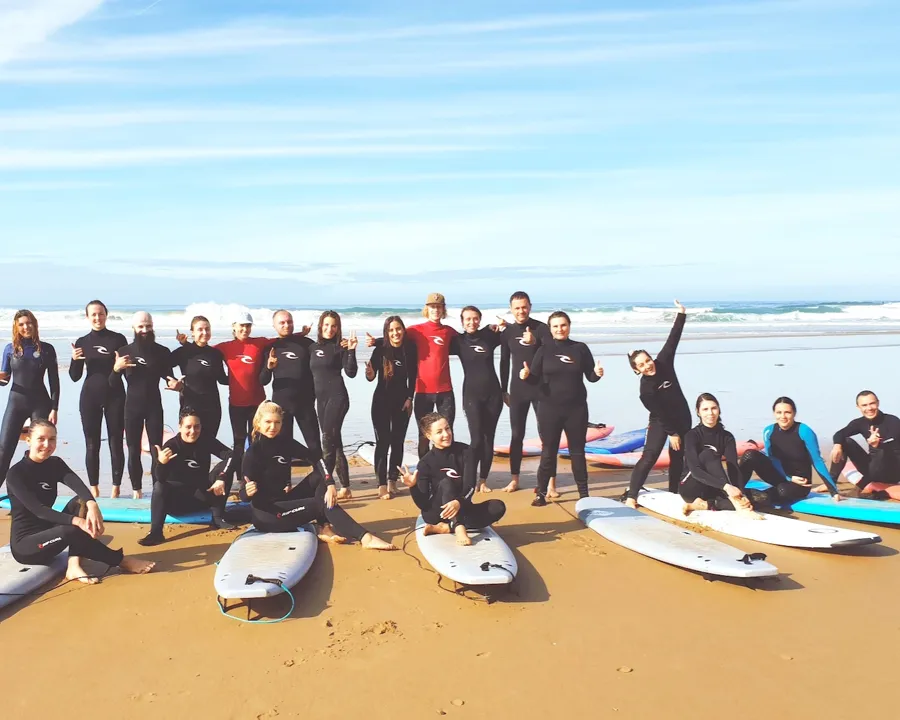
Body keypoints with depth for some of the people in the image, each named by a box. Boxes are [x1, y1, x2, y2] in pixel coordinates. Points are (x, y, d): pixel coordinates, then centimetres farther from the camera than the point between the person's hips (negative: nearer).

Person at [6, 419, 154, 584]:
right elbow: (37, 509, -27)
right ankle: (121, 560, -17)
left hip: (49, 533, 7)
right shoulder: (16, 473, -15)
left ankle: (74, 565, -26)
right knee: (70, 531, -33)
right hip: (24, 543, -6)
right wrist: (77, 521, -39)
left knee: (80, 502, -17)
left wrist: (92, 505, -41)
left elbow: (77, 484, -18)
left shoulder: (55, 464, 2)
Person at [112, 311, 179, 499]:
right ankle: (136, 490, 14)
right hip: (132, 406, 1)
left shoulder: (162, 351, 0)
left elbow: (168, 376, 8)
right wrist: (116, 368, -18)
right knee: (133, 450, 4)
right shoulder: (124, 351, 1)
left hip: (154, 405, 0)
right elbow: (113, 384, 1)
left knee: (157, 449, -2)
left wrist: (175, 384, -15)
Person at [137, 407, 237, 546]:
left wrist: (221, 478, -33)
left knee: (224, 466, -19)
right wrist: (161, 463, -48)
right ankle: (155, 533, -37)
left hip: (203, 495, 2)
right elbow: (160, 479, -25)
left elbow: (230, 455, -18)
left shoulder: (207, 440, -7)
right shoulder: (171, 446, -15)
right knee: (159, 486, -32)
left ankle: (217, 518, -17)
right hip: (178, 499, -2)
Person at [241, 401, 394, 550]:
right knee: (323, 502, -18)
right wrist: (248, 493, -42)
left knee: (320, 476, -6)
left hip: (284, 500, 7)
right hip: (267, 513, -7)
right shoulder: (252, 453, -17)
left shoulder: (284, 441, 0)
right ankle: (365, 538, -24)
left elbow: (315, 459, -5)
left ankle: (324, 527, -12)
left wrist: (330, 484, -20)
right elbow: (245, 495, -17)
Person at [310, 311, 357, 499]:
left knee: (328, 441, -12)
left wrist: (351, 351, -19)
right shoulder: (313, 347, 14)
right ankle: (345, 488, 14)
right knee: (335, 443, 8)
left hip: (337, 397, -6)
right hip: (320, 398, 6)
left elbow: (351, 373, -11)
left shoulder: (340, 346, -2)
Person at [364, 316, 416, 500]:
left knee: (397, 442, 7)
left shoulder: (410, 348, -5)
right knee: (383, 442, -4)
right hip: (381, 400, -2)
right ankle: (382, 484, -1)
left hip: (402, 400, 2)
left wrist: (409, 398, 1)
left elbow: (412, 376, 4)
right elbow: (371, 377, -8)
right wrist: (370, 374, -30)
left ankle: (393, 480, 18)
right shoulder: (380, 349, -12)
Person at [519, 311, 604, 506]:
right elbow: (535, 377, -3)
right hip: (549, 408, -1)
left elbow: (590, 377, 3)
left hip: (576, 408, 1)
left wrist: (597, 373, -19)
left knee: (577, 451, 10)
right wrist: (526, 374, -25)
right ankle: (541, 492, 14)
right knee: (548, 451, 5)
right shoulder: (544, 350, 1)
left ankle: (583, 493, 21)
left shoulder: (580, 348, 2)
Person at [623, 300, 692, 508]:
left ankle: (673, 493, 24)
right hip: (660, 423, -6)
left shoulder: (663, 362, -10)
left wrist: (681, 314, -12)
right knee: (649, 457, -15)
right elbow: (659, 413, -18)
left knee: (678, 458, 12)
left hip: (682, 418, 6)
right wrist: (671, 433, -15)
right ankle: (631, 496, -17)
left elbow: (673, 338, -9)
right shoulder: (645, 389, -21)